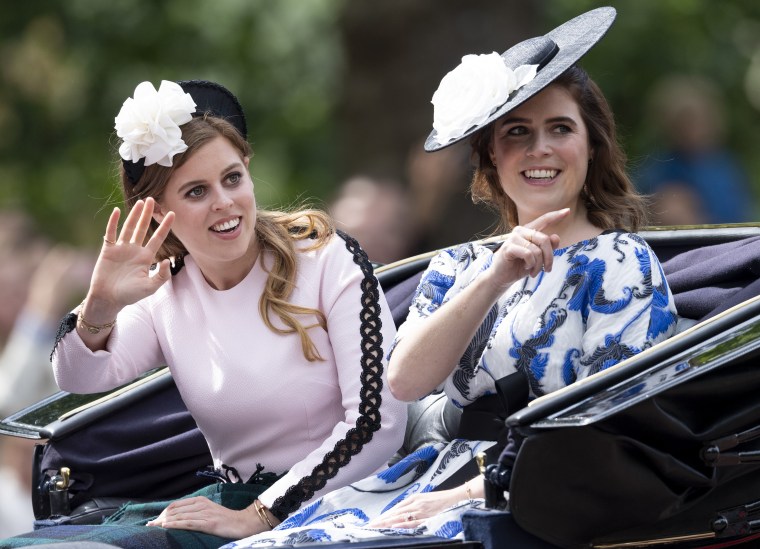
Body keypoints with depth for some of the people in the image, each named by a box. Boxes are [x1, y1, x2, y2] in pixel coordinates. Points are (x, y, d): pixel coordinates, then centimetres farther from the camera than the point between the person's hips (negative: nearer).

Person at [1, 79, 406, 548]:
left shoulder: (329, 261, -5)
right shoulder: (165, 294, 8)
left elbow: (378, 422, -13)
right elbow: (79, 378, -9)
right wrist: (100, 308, -30)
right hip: (231, 500, 5)